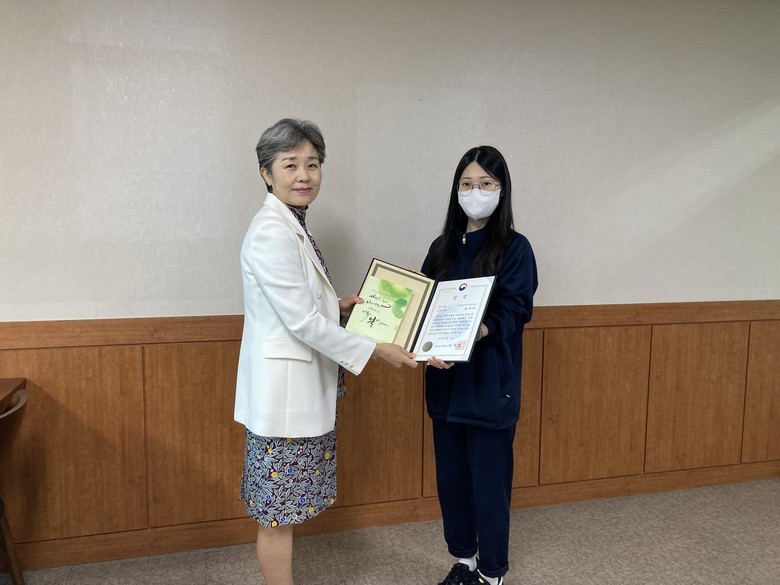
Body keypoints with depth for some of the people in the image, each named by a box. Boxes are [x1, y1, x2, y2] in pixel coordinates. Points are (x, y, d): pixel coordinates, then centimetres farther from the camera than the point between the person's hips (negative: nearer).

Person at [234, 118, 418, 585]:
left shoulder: (293, 228, 12)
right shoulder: (271, 232, -18)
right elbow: (301, 321, -21)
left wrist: (339, 307, 5)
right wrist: (376, 351, -16)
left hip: (304, 387, 9)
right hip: (283, 388, -9)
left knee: (285, 508, 19)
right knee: (277, 512, 5)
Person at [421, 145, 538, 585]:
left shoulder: (515, 248, -5)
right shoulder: (443, 247, 9)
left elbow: (512, 315, -14)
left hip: (490, 386, -5)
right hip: (446, 383, 5)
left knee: (489, 482, 4)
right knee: (451, 478, 14)